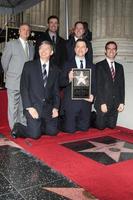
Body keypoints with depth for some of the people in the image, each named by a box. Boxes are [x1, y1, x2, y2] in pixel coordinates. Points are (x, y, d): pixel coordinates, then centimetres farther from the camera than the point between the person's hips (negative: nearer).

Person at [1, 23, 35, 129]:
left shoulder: (31, 46, 13)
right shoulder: (11, 44, -1)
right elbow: (4, 61, 2)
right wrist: (9, 74, 8)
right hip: (14, 82, -4)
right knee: (13, 107, 0)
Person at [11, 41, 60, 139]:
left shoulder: (55, 69, 9)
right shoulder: (29, 66, 0)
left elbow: (56, 90, 10)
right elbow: (23, 88, -5)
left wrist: (55, 107, -1)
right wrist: (29, 107, -13)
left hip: (48, 108, 4)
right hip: (33, 106, -4)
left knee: (52, 132, 2)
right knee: (35, 135, -11)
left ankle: (37, 127, 28)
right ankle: (18, 127, 16)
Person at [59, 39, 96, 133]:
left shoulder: (91, 66, 11)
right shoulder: (68, 64, 2)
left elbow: (93, 84, 9)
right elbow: (61, 83, -3)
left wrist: (92, 94, -10)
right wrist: (69, 79, -24)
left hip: (85, 102, 3)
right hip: (70, 102, -3)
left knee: (84, 128, 10)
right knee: (70, 130, 1)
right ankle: (62, 120, 31)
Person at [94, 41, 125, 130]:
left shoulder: (120, 67, 13)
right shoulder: (99, 65, -2)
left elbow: (122, 86, 11)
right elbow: (98, 85, -8)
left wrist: (122, 102, 3)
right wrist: (102, 103, -14)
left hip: (116, 104, 5)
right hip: (103, 103, -4)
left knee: (112, 127, 10)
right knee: (101, 127, 4)